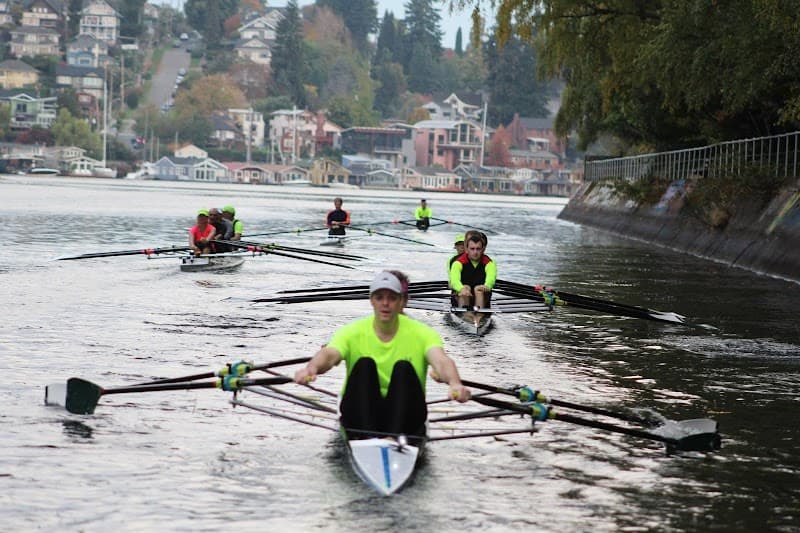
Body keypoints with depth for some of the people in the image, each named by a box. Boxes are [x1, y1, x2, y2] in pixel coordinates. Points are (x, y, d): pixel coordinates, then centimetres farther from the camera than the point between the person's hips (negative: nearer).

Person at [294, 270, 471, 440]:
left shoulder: (421, 333, -2)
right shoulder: (353, 332, 0)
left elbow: (441, 360, -22)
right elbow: (329, 354, -21)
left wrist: (455, 384, -46)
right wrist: (312, 368, -46)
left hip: (404, 416, 0)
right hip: (360, 414, 0)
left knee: (403, 368, -24)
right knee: (364, 364, -23)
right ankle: (367, 436, -38)